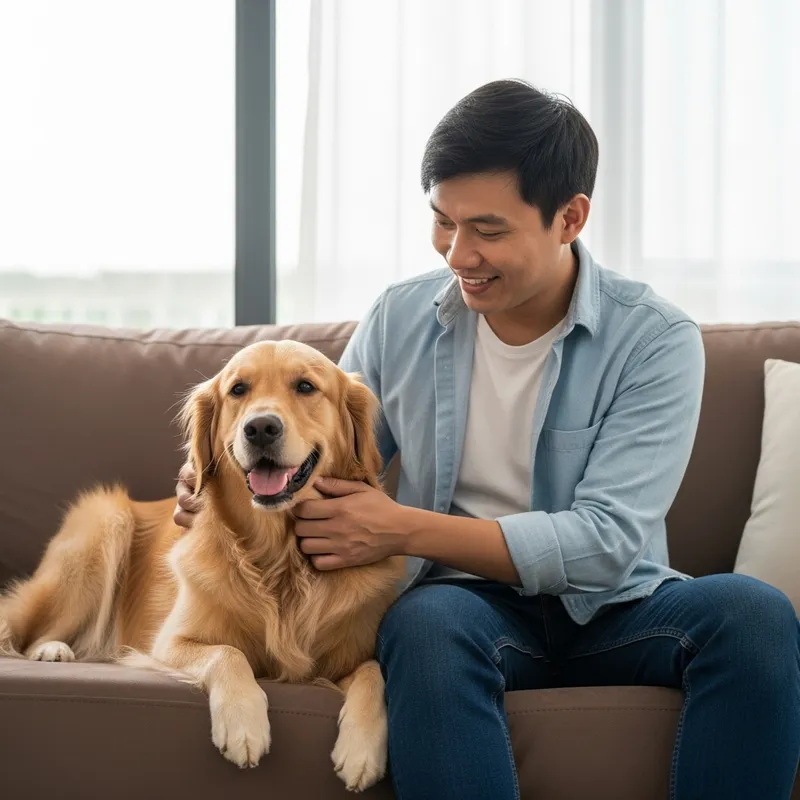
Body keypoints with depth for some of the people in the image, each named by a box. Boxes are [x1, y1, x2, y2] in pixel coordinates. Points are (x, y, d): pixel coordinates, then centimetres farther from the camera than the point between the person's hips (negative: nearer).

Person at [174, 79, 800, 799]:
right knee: (426, 623, -36)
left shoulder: (657, 341, -9)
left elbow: (607, 541, -17)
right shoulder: (399, 321, 2)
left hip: (614, 607, 0)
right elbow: (324, 458, 13)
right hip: (470, 599, 1)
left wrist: (405, 529, -22)